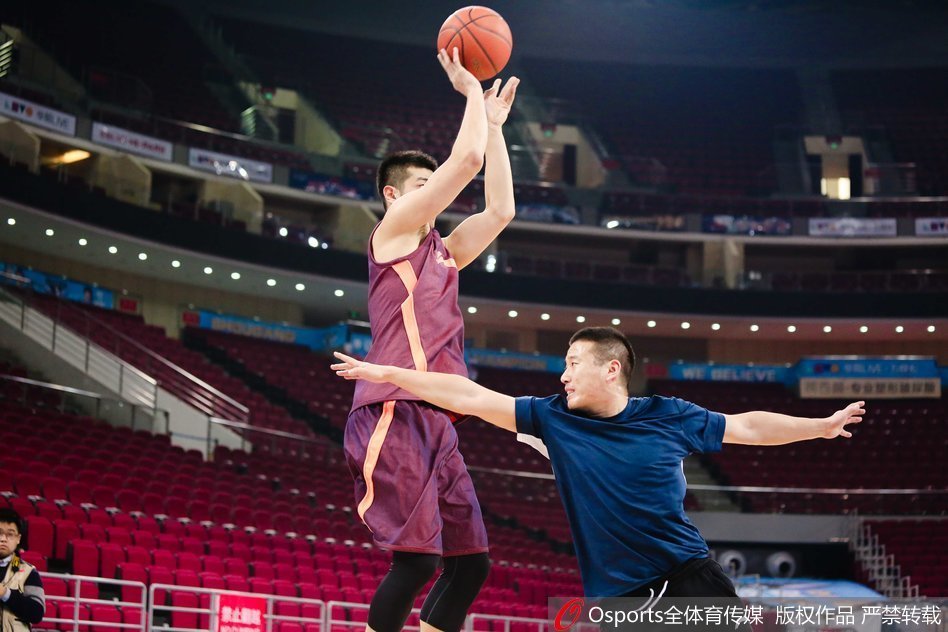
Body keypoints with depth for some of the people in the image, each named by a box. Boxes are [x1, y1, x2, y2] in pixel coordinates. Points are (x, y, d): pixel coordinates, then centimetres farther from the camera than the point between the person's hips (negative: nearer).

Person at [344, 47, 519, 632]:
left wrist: (494, 123, 30)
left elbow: (500, 211, 27)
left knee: (471, 561, 4)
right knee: (417, 556, -17)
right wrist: (471, 90, 8)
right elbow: (466, 159, -5)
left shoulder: (442, 253, 24)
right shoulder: (394, 229, 2)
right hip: (395, 416, -9)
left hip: (436, 424, 9)